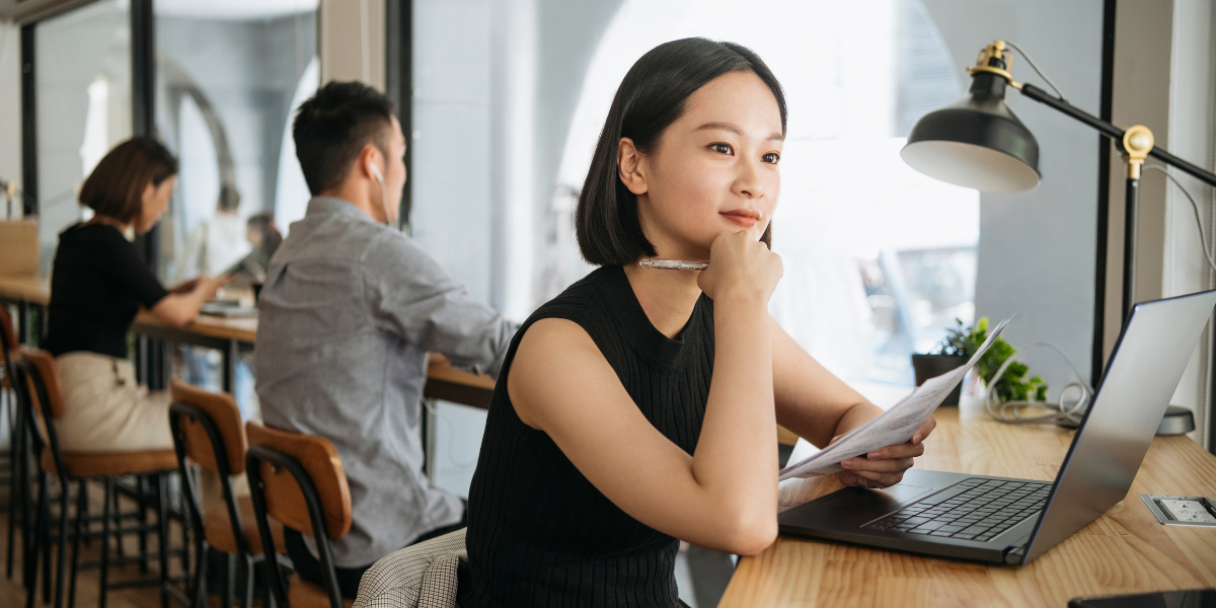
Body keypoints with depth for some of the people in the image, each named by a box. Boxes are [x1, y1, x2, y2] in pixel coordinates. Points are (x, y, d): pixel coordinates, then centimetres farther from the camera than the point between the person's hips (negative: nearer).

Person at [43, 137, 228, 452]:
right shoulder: (109, 243, -15)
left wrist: (183, 290, 19)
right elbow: (177, 313, -16)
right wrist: (201, 292, 6)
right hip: (95, 409, -10)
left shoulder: (75, 238, 14)